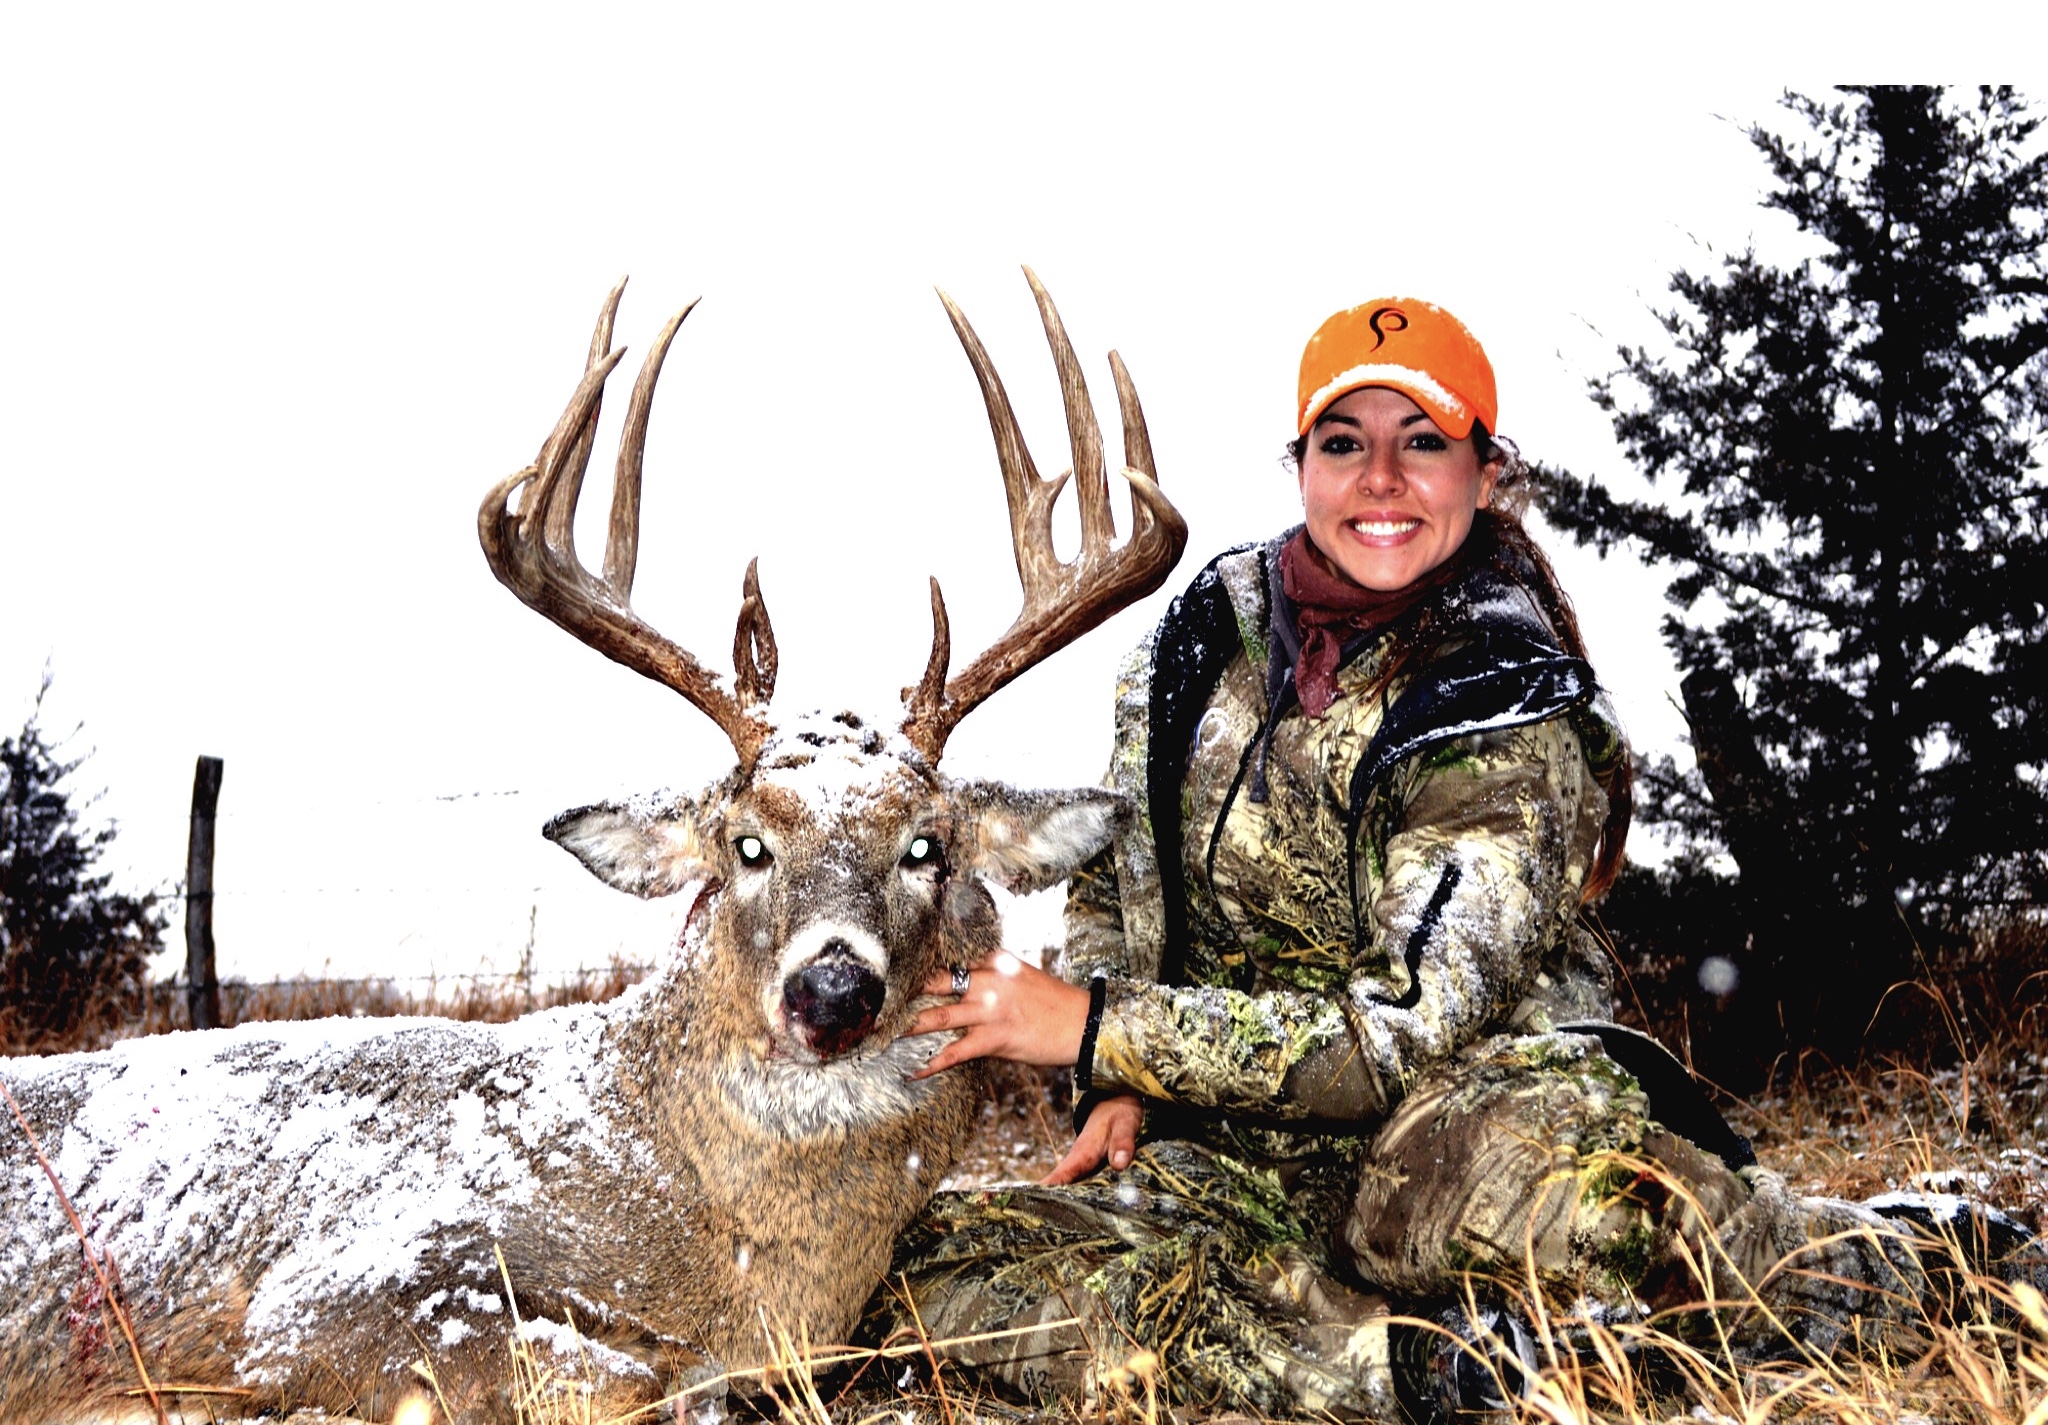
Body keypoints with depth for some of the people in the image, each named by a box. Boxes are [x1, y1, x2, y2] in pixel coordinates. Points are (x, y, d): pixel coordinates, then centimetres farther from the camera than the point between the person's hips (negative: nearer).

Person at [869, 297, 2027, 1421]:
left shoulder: (1506, 706, -12)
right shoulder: (1212, 627, 3)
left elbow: (1408, 1028, -19)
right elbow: (1110, 880, 15)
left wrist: (1096, 1029, -20)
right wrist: (1120, 1085, -3)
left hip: (1446, 1115, -5)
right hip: (1239, 1152, 5)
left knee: (1501, 1165, -43)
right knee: (932, 1261, -22)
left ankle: (1848, 1265, -11)